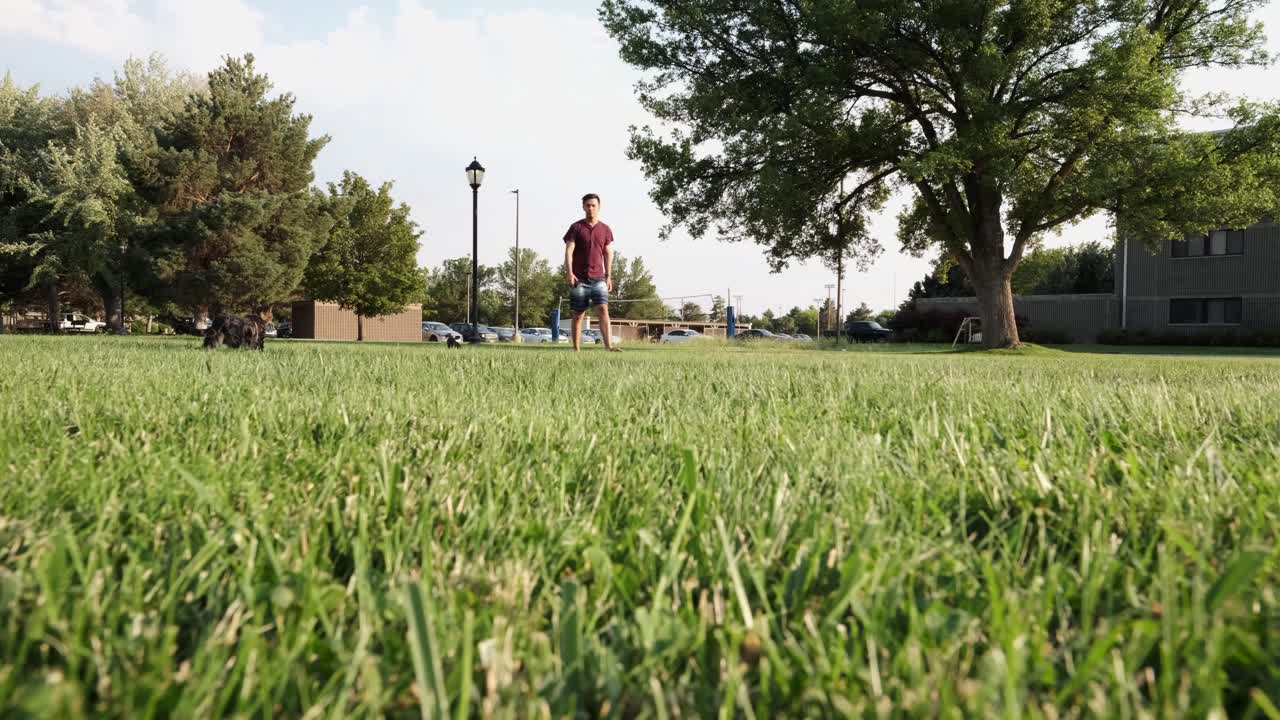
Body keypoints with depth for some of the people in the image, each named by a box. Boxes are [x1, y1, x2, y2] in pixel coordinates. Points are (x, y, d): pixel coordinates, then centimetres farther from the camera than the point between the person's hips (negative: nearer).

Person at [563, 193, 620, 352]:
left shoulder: (605, 229, 10)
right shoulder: (576, 227, 1)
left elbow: (608, 254, 12)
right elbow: (569, 251, -4)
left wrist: (608, 276, 6)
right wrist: (569, 273, -15)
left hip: (598, 278, 2)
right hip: (579, 278, -2)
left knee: (603, 309, -12)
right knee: (578, 314, 3)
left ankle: (609, 345, -19)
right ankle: (576, 349, 9)